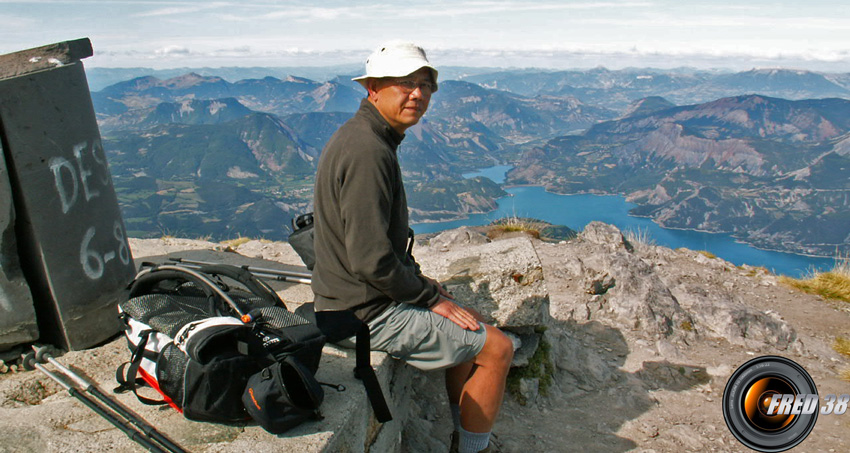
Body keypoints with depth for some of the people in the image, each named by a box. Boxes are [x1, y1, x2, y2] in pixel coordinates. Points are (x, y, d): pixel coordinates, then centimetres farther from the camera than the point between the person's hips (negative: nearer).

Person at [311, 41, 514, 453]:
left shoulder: (359, 137, 9)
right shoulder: (369, 151, -24)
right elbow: (371, 261, -28)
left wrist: (417, 280, 12)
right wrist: (429, 297, -14)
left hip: (349, 296, 10)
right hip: (369, 313, -10)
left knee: (468, 327, 23)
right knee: (496, 348, -4)